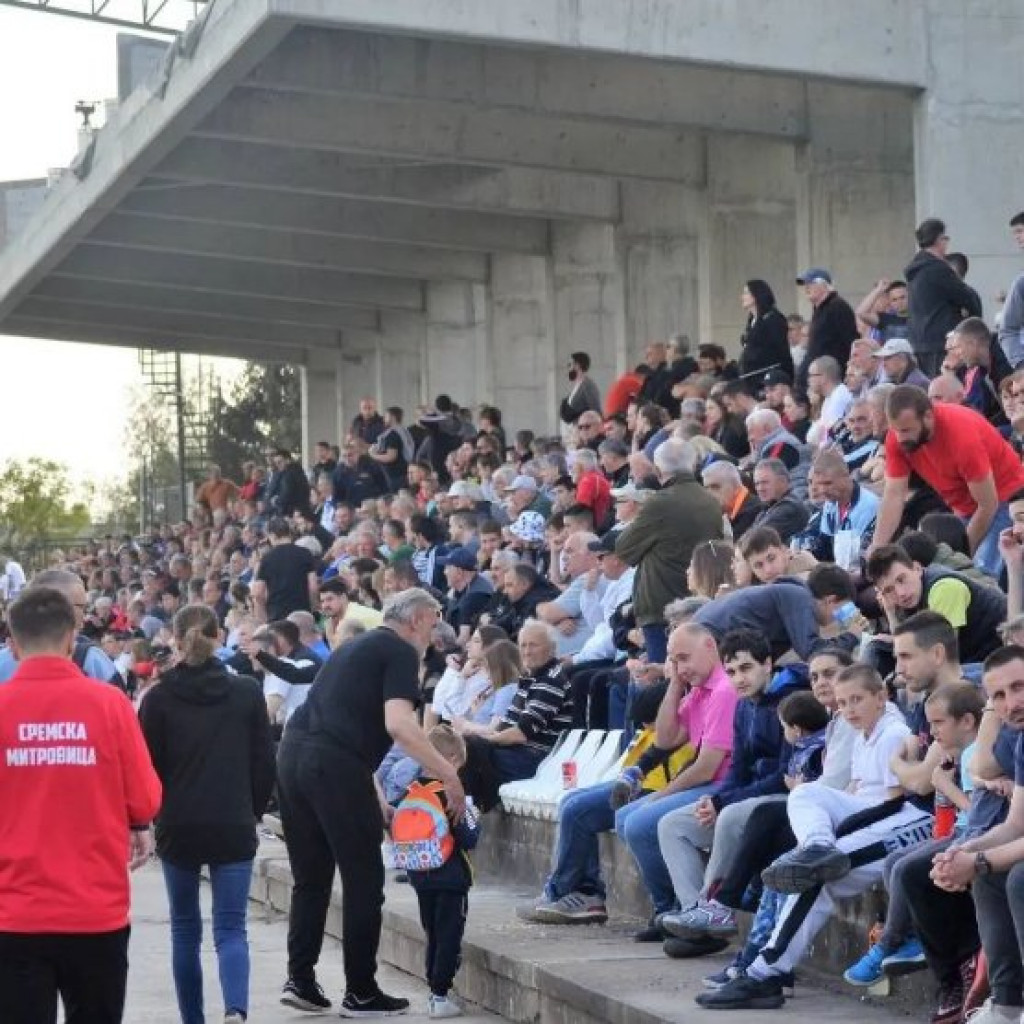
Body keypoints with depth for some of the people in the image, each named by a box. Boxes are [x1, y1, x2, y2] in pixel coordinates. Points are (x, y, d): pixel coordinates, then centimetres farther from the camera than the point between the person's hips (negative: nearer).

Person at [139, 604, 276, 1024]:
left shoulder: (159, 698, -4)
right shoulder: (247, 692, 0)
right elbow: (264, 763, 3)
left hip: (177, 828, 0)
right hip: (234, 827, 0)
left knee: (185, 929, 14)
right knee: (231, 927, -2)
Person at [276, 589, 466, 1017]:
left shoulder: (355, 647, 26)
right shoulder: (401, 652, 0)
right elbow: (398, 725, -15)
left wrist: (375, 804, 31)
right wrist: (449, 776, -12)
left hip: (293, 752, 8)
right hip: (336, 765, -8)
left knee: (310, 878, 16)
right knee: (363, 880, 2)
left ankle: (300, 980, 14)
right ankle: (361, 993, 7)